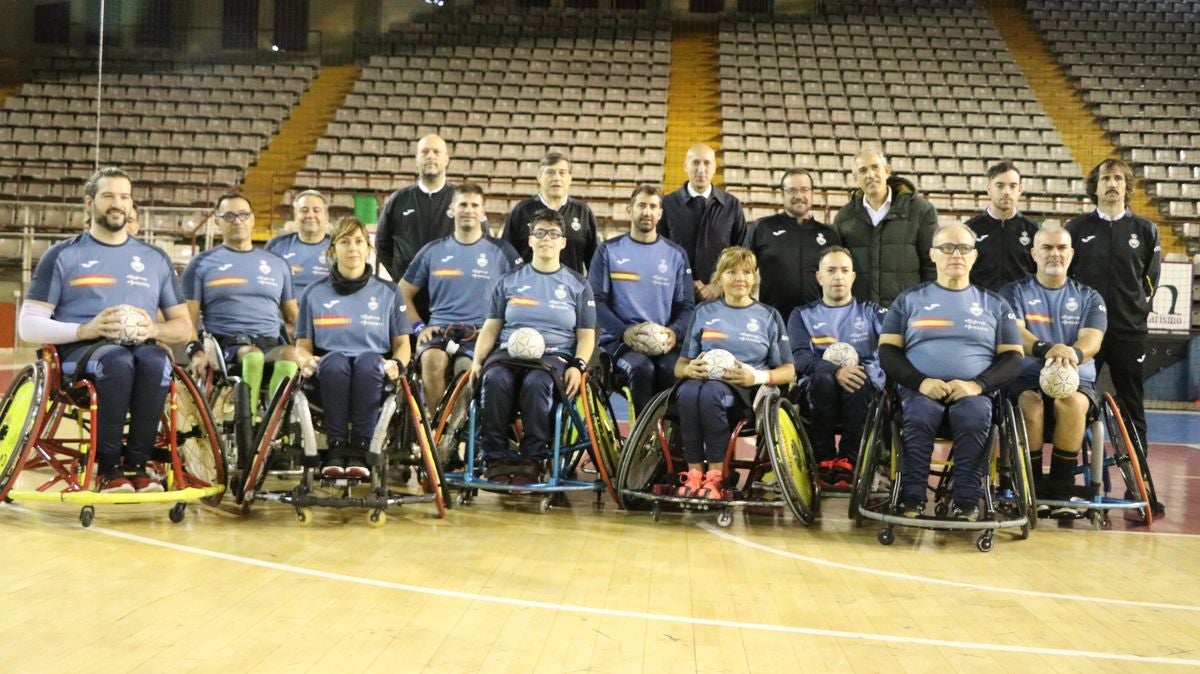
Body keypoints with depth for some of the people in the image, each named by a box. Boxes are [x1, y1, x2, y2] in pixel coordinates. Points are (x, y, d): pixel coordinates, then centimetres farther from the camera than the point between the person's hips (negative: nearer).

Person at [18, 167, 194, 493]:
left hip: (140, 345, 2)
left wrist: (154, 329, -6)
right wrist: (84, 330, -15)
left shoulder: (156, 259, 20)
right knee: (117, 360, -38)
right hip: (79, 349, -2)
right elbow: (29, 325, 3)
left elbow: (184, 326, 18)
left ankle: (137, 463, -24)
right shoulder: (62, 256, 11)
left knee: (156, 361, -36)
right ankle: (108, 466, -26)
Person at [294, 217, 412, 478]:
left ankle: (359, 450, -35)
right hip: (329, 374, 1)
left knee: (367, 361, -37)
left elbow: (402, 343, 14)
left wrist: (397, 364, -9)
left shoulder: (388, 293, 16)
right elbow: (302, 346, 15)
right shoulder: (314, 294, 17)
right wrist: (306, 360, -9)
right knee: (335, 361, -36)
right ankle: (336, 447, -33)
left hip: (374, 375, 0)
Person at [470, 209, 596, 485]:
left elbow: (586, 335, 11)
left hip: (555, 354, -1)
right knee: (495, 380, -35)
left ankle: (531, 459, -27)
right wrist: (477, 361, -2)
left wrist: (578, 366, -9)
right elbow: (491, 328, 15)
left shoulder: (578, 285, 16)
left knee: (536, 383, -38)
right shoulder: (509, 281, 19)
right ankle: (496, 459, -25)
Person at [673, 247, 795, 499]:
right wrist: (689, 369, -8)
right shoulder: (703, 312, 21)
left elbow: (788, 371, 12)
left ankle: (715, 476, -31)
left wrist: (758, 377, -8)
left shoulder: (769, 316, 17)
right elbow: (680, 365, 18)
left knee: (711, 391, -38)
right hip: (703, 377, 2)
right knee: (688, 391, -36)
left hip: (747, 390, -2)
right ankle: (694, 472, -30)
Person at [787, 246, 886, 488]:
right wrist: (836, 371, -22)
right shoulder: (803, 315, 18)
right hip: (818, 389, 0)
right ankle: (823, 461, -27)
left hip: (866, 388, 0)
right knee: (823, 378, -34)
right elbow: (800, 357, -2)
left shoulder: (870, 311, 19)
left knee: (861, 377, -34)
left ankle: (847, 461, -30)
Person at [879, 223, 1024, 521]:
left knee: (975, 420, -34)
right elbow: (888, 352, 7)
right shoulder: (909, 299, 16)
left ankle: (967, 502, -30)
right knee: (919, 418, -34)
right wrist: (920, 382, -11)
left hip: (973, 391, 0)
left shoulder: (995, 304, 18)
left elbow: (1012, 359, 10)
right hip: (920, 389, 0)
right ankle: (912, 498, -28)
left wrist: (977, 385, -10)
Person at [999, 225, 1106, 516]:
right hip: (1026, 378, -1)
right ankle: (1031, 489, -21)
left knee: (1071, 403, -34)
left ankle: (1060, 492, -24)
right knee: (1031, 405, -35)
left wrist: (1073, 354, -30)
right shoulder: (1014, 292, 10)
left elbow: (1092, 339, -5)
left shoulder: (1089, 298, 14)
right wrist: (1046, 349, -31)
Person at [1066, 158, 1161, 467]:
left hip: (1129, 331, 0)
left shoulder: (1145, 230, 7)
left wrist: (1135, 308, 4)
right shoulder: (1077, 228, 6)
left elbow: (1150, 279, 12)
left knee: (1132, 407, 5)